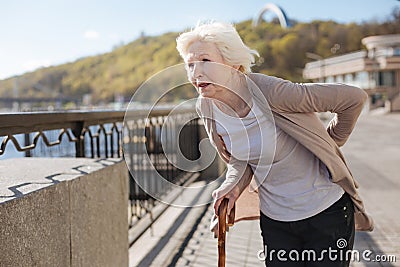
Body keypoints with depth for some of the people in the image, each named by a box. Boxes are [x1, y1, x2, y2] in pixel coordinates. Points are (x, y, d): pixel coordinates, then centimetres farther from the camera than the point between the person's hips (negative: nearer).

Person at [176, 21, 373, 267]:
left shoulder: (271, 92, -27)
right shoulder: (206, 108, -8)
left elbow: (354, 98, -19)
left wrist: (329, 143, -4)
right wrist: (234, 185, -13)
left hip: (327, 212, -4)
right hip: (274, 220, 5)